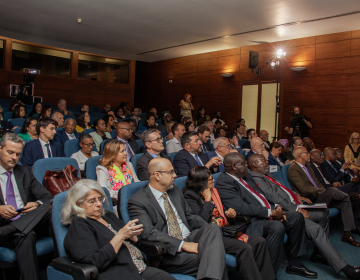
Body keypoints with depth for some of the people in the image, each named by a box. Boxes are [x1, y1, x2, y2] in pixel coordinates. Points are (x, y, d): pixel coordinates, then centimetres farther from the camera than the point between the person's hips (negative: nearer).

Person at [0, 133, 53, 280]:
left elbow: (47, 197, 15)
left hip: (31, 222, 4)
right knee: (26, 236, -37)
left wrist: (37, 204, -9)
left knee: (51, 206, -28)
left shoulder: (24, 172, 20)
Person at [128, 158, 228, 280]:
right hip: (168, 252, -7)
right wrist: (182, 245, -23)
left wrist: (211, 232, 2)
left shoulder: (176, 191, 16)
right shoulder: (137, 201, -7)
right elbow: (148, 233, -18)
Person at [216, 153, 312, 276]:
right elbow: (241, 208, -24)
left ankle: (293, 262, 13)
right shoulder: (224, 183, -16)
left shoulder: (246, 176, 15)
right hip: (251, 222, -10)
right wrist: (270, 213, -18)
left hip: (268, 214, 10)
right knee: (277, 227, -33)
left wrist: (275, 208, 2)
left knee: (297, 217, 2)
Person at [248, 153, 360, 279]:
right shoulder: (256, 179, -14)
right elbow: (274, 197, -21)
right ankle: (344, 268, -18)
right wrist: (297, 209, -19)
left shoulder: (266, 174, 19)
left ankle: (318, 254, 19)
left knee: (323, 212, 14)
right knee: (315, 229, -25)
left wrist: (296, 195, 13)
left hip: (292, 207, 12)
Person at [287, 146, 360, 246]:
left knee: (345, 203, -5)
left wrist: (324, 191, 0)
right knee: (332, 190, -31)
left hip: (319, 197, 9)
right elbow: (304, 188, -19)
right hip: (310, 200, -9)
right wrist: (322, 191, -14)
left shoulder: (307, 167, 21)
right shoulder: (293, 169, -11)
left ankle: (347, 234, 0)